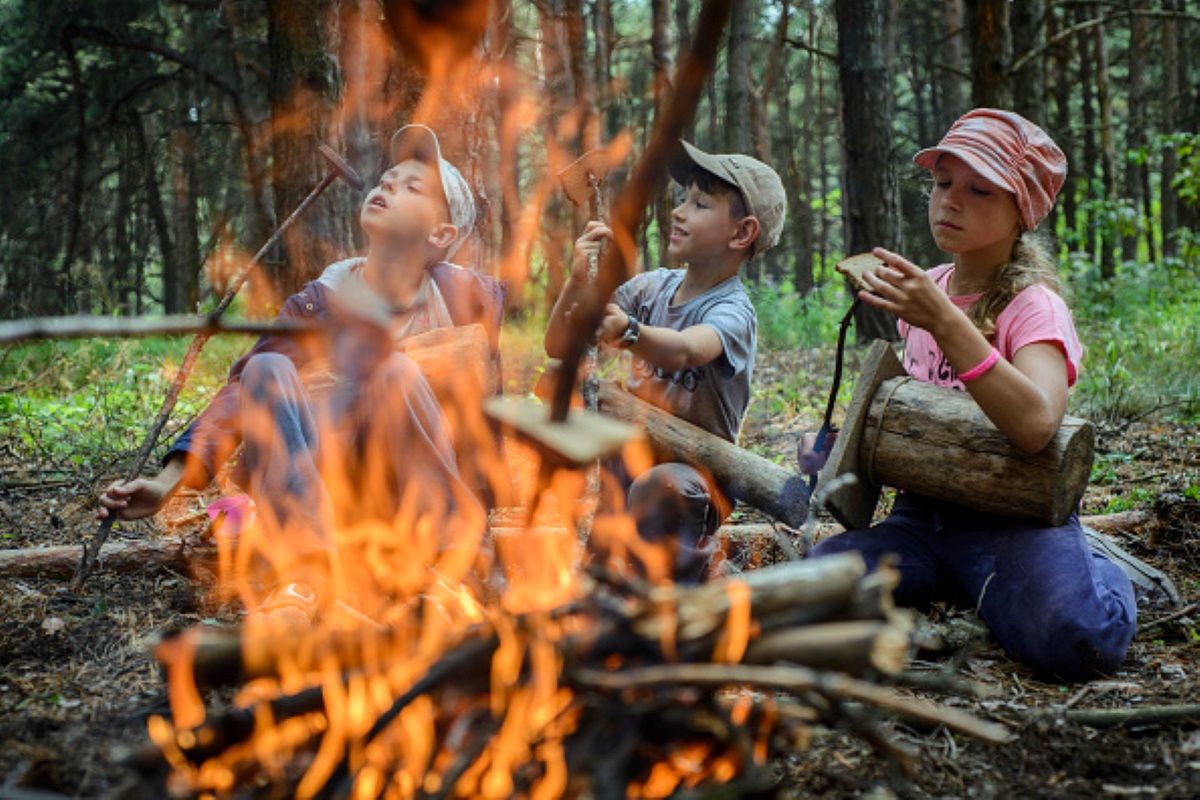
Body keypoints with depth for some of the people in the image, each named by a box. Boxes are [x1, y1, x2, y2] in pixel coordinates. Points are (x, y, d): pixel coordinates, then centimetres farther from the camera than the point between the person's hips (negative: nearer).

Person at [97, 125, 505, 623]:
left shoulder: (462, 296, 3)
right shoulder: (320, 302, 3)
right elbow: (241, 392, -5)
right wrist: (170, 481, -16)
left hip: (416, 486, -1)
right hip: (319, 488, 2)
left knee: (398, 371, -28)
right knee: (267, 371, -26)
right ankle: (299, 579, -38)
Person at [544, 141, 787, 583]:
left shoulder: (732, 312, -14)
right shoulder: (651, 286, 4)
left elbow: (684, 351, -39)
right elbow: (559, 348, 1)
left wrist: (626, 331, -58)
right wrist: (578, 282, -16)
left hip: (695, 475, -7)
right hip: (630, 459, 7)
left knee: (660, 484, -35)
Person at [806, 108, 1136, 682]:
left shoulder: (1033, 305, -10)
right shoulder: (925, 289, 8)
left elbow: (1034, 424, -31)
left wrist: (945, 321, -35)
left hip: (1012, 520, -5)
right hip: (921, 515, 5)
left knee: (1079, 637, -34)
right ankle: (955, 591, 4)